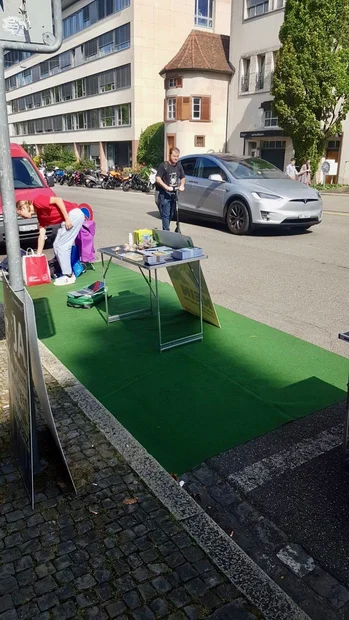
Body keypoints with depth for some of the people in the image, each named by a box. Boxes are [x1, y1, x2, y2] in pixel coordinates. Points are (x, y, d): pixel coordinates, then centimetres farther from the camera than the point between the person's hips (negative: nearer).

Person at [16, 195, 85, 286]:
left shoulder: (37, 201, -8)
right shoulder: (40, 216, 17)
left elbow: (58, 200, -17)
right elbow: (42, 236, 19)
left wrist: (67, 218, -18)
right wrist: (38, 255, 19)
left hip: (74, 214, -9)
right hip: (68, 218, 9)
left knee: (61, 246, -6)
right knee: (56, 245, 11)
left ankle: (69, 276, 2)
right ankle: (68, 273, 17)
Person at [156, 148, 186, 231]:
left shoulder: (179, 165, 9)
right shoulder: (163, 165, -9)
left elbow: (183, 177, 19)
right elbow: (158, 179, -15)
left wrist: (182, 185, -3)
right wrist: (167, 187, -26)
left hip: (174, 194, 6)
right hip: (165, 194, -6)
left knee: (171, 214, 12)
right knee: (166, 215, -9)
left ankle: (165, 230, 24)